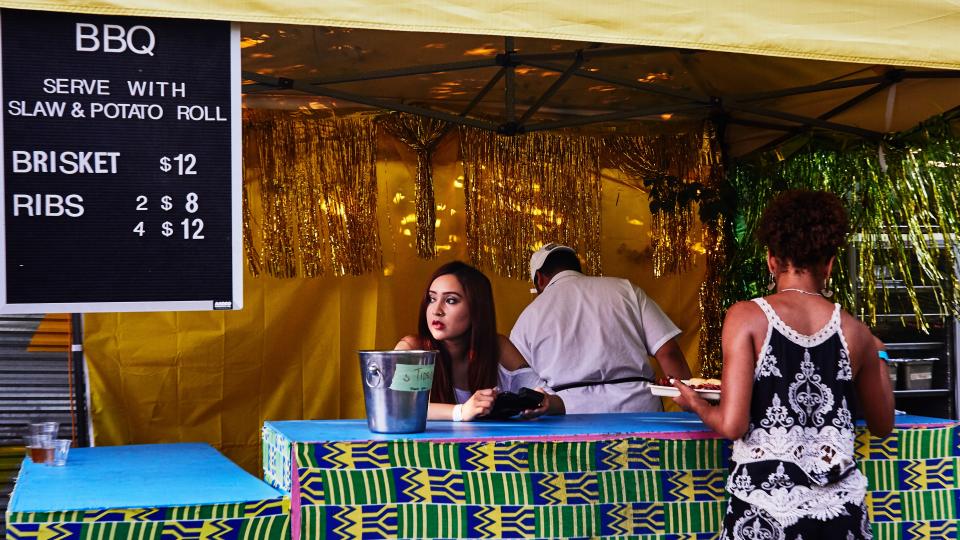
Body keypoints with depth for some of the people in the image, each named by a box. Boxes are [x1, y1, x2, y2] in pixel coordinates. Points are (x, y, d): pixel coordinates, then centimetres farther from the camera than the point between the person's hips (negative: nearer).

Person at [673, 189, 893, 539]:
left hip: (767, 510, -3)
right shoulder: (854, 331, 3)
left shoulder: (747, 317, -7)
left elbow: (732, 425, -15)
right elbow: (882, 426, 16)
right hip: (841, 510, 3)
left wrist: (697, 405, 6)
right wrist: (878, 358, 32)